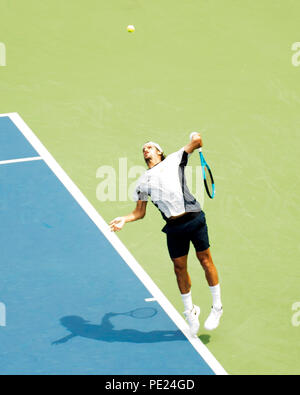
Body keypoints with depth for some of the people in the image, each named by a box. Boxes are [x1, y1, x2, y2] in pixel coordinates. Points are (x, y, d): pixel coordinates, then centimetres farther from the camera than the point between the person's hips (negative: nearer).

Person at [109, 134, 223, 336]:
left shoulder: (173, 160, 12)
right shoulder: (143, 181, 18)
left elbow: (196, 143, 12)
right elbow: (140, 212, 14)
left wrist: (196, 139, -4)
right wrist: (124, 219, 2)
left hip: (194, 218, -3)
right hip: (174, 226, 3)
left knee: (205, 259, -1)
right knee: (180, 267, 5)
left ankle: (217, 307, 11)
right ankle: (190, 311, 22)